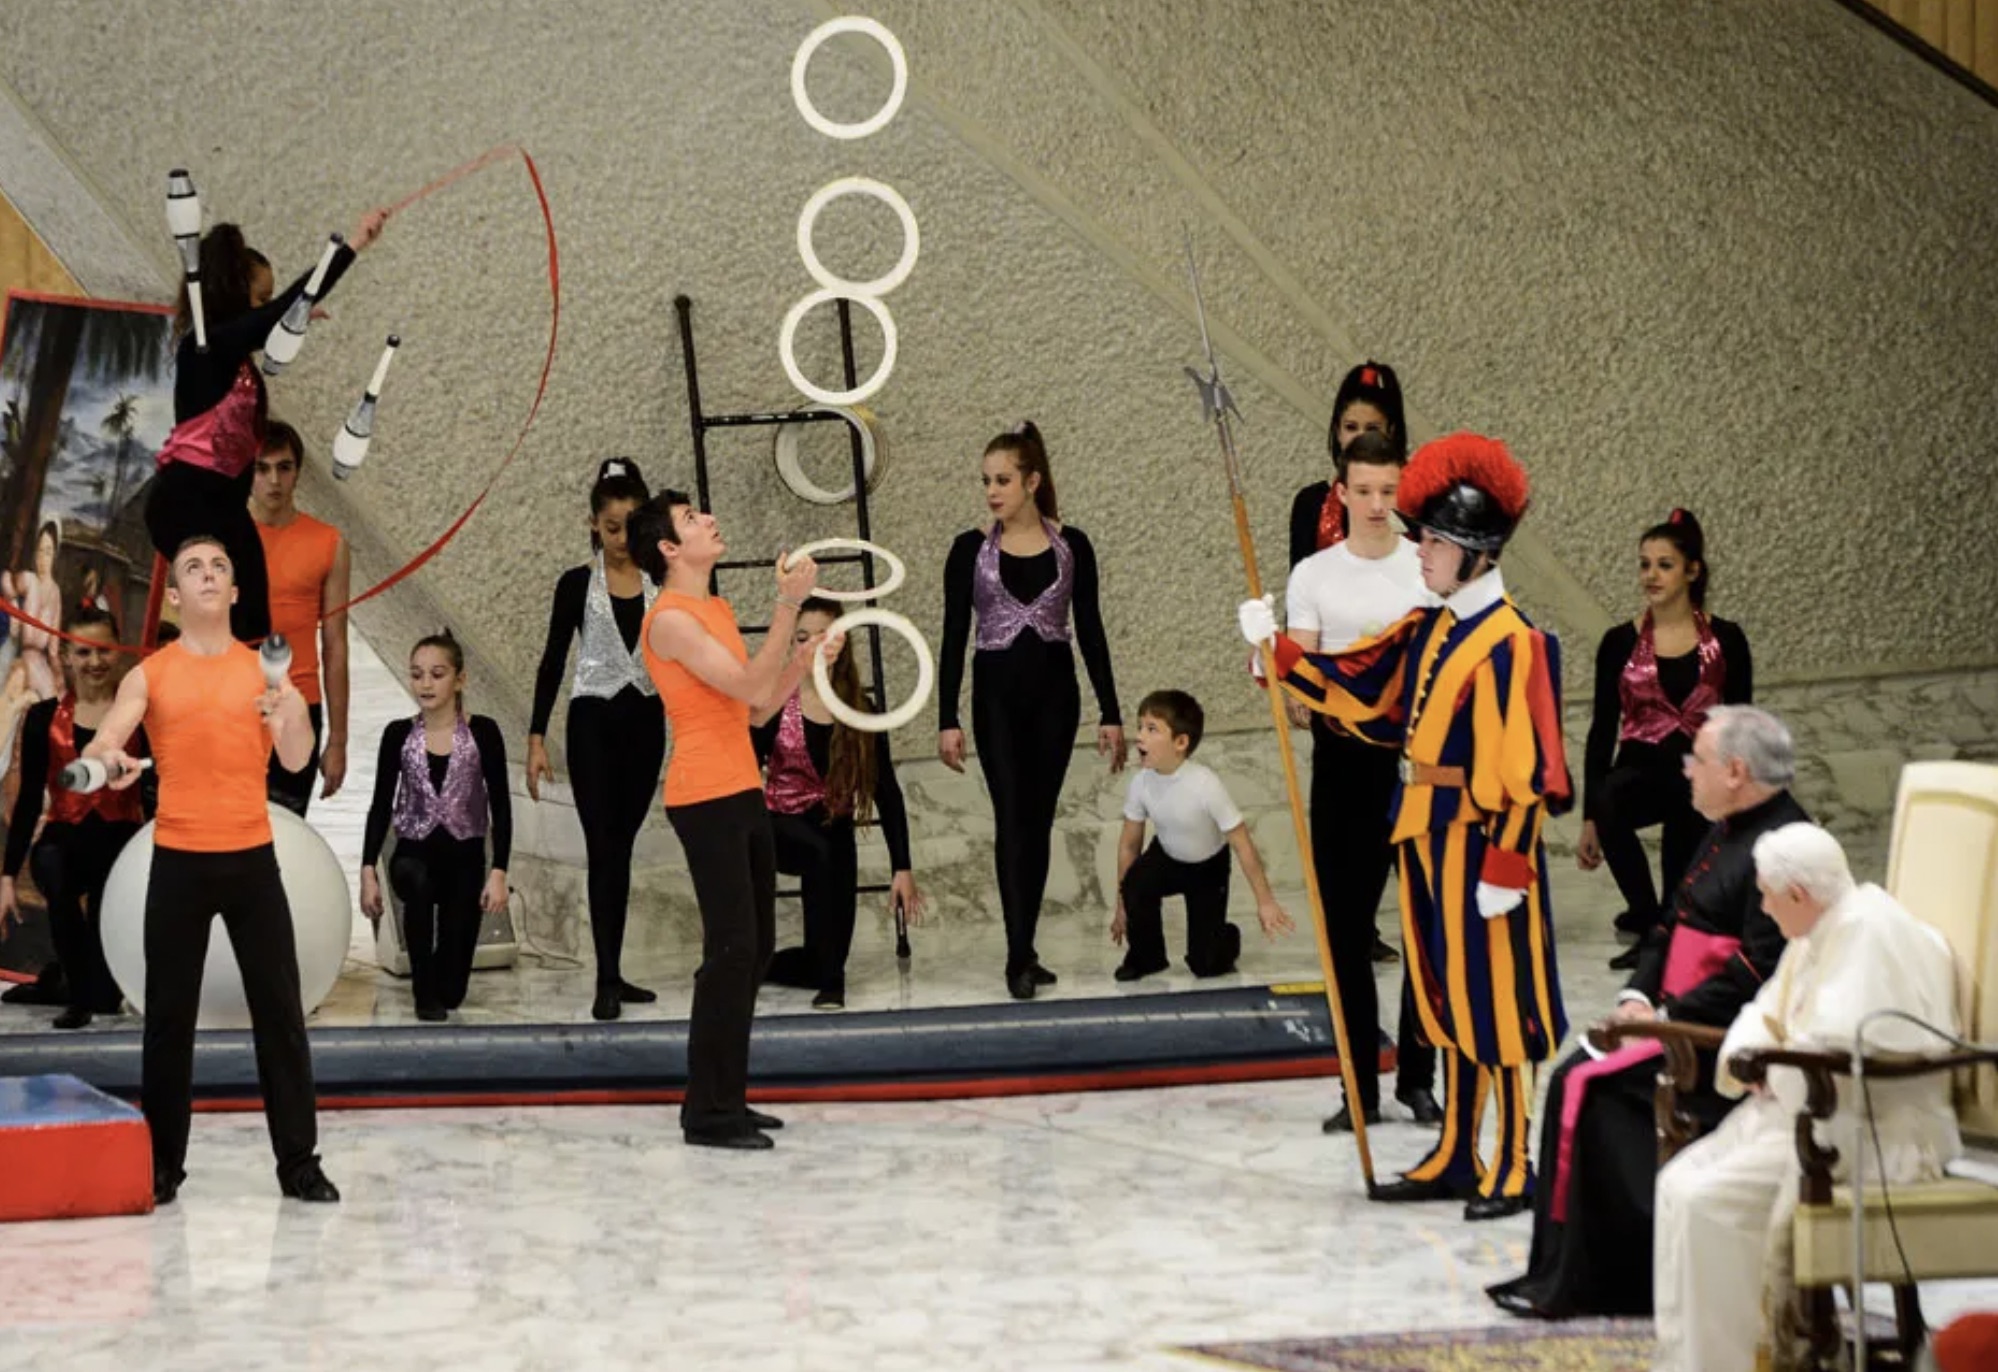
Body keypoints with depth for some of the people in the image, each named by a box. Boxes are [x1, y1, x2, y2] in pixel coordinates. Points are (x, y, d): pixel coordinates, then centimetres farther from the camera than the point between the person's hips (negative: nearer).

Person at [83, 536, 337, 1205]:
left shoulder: (263, 669, 6)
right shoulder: (149, 675, 3)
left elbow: (296, 760, -1)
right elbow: (101, 744, -5)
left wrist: (291, 709, -22)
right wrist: (107, 759, -29)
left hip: (252, 858, 1)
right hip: (178, 861, -1)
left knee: (279, 1009, 1)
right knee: (169, 1014, 3)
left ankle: (298, 1161, 7)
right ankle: (162, 1163, 11)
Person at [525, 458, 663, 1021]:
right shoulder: (577, 584, -2)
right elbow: (553, 661, -1)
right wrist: (536, 738, -7)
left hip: (645, 721, 3)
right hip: (594, 722, -3)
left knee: (621, 848, 9)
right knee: (603, 849, -8)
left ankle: (613, 973, 14)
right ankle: (607, 980, -11)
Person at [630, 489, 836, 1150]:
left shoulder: (718, 610, 16)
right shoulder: (670, 619, -14)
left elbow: (759, 702, 17)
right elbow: (753, 688, -20)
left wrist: (803, 659, 5)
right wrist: (788, 604, -24)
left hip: (743, 794, 10)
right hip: (706, 799, -10)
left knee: (754, 949, 11)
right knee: (731, 950, -10)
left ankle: (728, 1097, 18)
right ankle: (706, 1113, -6)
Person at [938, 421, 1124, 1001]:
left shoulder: (1071, 545, 0)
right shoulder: (970, 549, -2)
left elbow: (1090, 632, 3)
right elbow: (954, 637, -1)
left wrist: (1110, 714, 1)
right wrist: (947, 719, -6)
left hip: (1054, 694, 1)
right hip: (996, 695, -1)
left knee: (1039, 821, 6)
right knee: (1012, 821, -6)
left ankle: (1024, 948, 14)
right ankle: (1020, 956, -7)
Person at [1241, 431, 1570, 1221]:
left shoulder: (1510, 644, -16)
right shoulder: (1427, 632, 10)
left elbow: (1521, 770, -18)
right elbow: (1353, 689, 17)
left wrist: (1504, 866, -19)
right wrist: (1277, 649, 8)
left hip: (1479, 840, -9)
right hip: (1426, 833, 9)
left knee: (1494, 1001, -1)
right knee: (1447, 1000, 14)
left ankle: (1513, 1169, 7)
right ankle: (1455, 1157, 23)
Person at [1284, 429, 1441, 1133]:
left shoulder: (1430, 570, 2)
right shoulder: (1313, 575, 3)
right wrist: (1305, 700, -24)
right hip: (1343, 760, 1)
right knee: (1347, 928, 3)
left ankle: (1419, 1076, 13)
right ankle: (1359, 1086, 10)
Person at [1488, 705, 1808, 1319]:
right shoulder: (1728, 832, 16)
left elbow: (1757, 970, -23)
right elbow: (1673, 926, 22)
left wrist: (1669, 1018, -19)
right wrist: (1639, 996, 5)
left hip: (1727, 1039, -10)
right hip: (1683, 1022, 10)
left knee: (1587, 1085, -18)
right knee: (1578, 1080, -5)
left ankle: (1569, 1282, -11)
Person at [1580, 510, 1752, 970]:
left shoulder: (1724, 640, 2)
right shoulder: (1620, 643, 3)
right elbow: (1602, 730, 4)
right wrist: (1589, 818, 0)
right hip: (1642, 770, -1)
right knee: (1609, 801, -34)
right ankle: (1647, 921, -19)